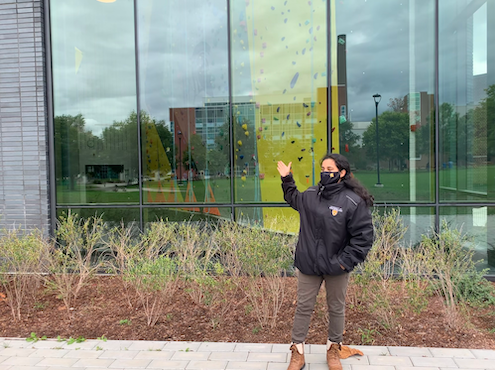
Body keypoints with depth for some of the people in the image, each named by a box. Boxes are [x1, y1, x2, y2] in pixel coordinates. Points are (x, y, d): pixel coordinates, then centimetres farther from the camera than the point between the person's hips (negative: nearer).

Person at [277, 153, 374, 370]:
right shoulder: (310, 195, 1)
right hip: (308, 263, 3)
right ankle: (297, 352, 24)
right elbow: (293, 199, 25)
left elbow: (363, 236, -13)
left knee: (336, 309, 16)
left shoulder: (353, 201, -15)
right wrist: (286, 180, 16)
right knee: (303, 307, 10)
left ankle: (334, 348, 38)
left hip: (336, 267, -3)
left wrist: (346, 261, -16)